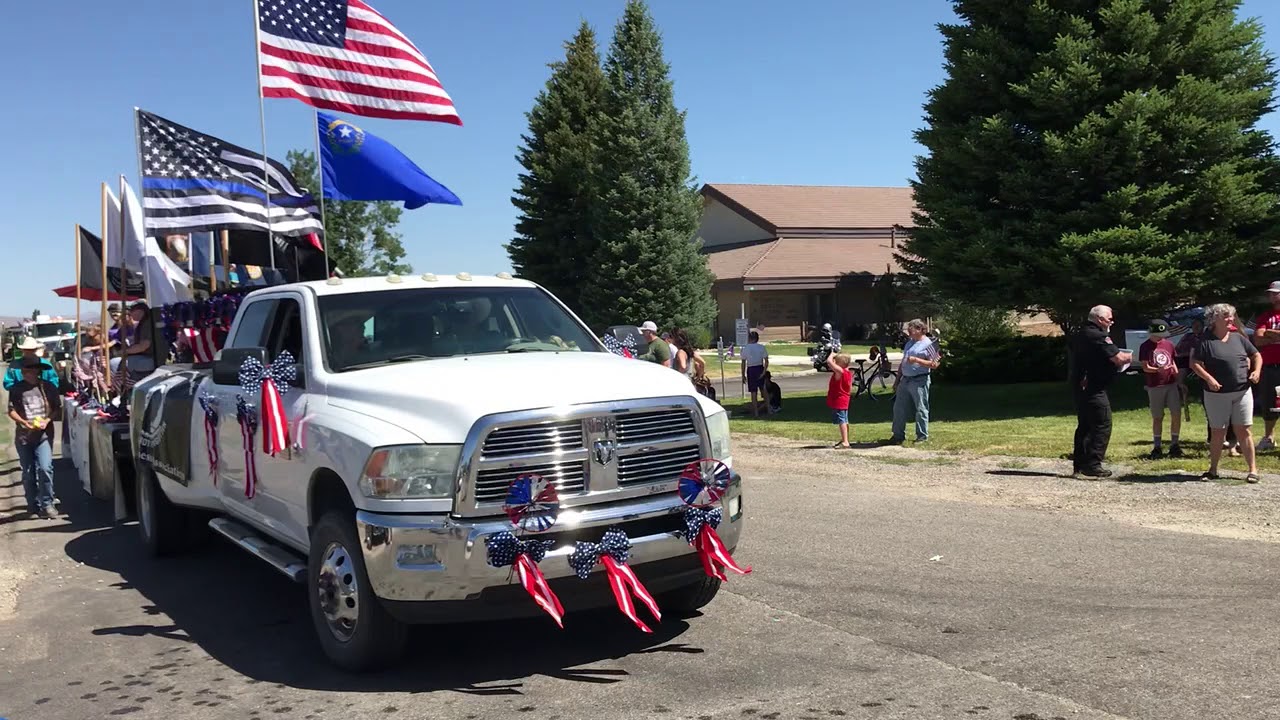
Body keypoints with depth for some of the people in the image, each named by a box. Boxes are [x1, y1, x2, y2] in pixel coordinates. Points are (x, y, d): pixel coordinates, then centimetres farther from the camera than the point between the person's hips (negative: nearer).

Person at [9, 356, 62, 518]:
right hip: (23, 436, 2)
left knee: (45, 468, -15)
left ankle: (46, 504, -4)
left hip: (44, 434, -2)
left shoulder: (48, 387, -1)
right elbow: (11, 410, 1)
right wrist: (24, 423, -15)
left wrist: (47, 420, -15)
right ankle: (33, 505, 21)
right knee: (28, 473, 9)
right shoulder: (17, 389, 2)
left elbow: (57, 409, 3)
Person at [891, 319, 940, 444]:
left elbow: (934, 365, -13)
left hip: (919, 381, -7)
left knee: (921, 409, -1)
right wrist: (897, 381, 19)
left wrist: (916, 360, -19)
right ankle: (898, 435, 15)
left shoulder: (929, 344, -5)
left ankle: (922, 436, 8)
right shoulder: (909, 343, 17)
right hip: (905, 380, 8)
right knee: (898, 408, 7)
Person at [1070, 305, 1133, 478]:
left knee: (1084, 425, 15)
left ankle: (1080, 463, 20)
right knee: (1102, 425, -6)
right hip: (1093, 389, -10)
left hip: (1080, 386, 10)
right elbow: (1119, 358, -20)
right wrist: (1129, 357, 2)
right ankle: (1092, 465, -8)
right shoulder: (1097, 336, -17)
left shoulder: (1083, 334, 15)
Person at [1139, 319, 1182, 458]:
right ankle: (1157, 447, 13)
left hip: (1172, 384, 3)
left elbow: (1173, 362, 20)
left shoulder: (1169, 344, 10)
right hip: (1155, 386, -3)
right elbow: (1145, 367, -8)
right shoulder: (1145, 347, -2)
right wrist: (1158, 370, -26)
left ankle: (1174, 445, 9)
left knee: (1177, 414, -3)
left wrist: (1178, 378, 14)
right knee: (1157, 417, 4)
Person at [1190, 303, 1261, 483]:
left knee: (1243, 431, 3)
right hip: (1217, 394, -2)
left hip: (1242, 392, 3)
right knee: (1217, 432, 6)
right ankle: (1213, 470, 17)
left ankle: (1253, 469, 8)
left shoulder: (1238, 338, 9)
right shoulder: (1206, 341, -4)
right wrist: (1208, 378, -21)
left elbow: (1256, 355, 17)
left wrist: (1257, 370, -2)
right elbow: (1194, 363, -9)